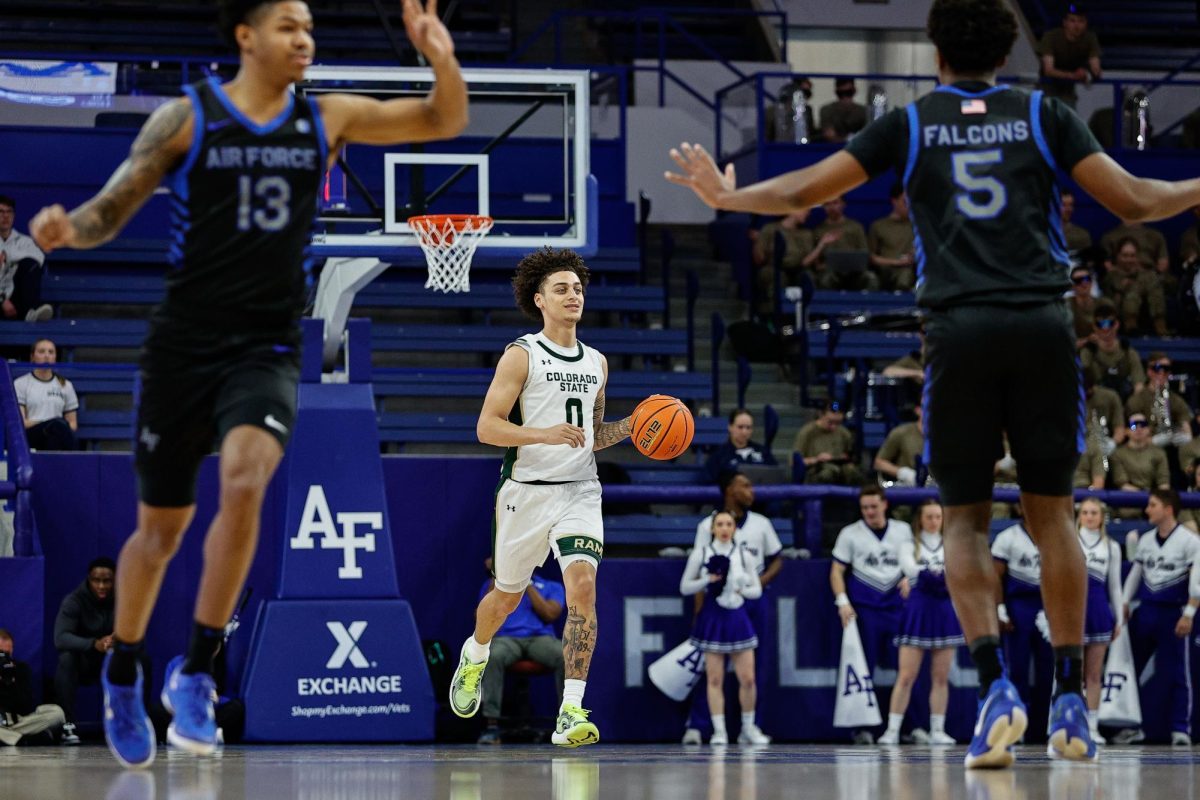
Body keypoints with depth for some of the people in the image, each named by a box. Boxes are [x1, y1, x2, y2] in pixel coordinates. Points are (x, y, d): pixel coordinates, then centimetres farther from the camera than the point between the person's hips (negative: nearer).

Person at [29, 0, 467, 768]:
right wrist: (69, 229, -23)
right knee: (160, 529, 8)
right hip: (185, 344, -1)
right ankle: (123, 673, 33)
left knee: (246, 480, -27)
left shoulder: (327, 119, 5)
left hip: (269, 350, 1)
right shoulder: (186, 118, -2)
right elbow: (112, 210, -1)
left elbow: (444, 121, 4)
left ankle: (197, 673, -17)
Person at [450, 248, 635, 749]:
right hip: (527, 492, -3)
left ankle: (570, 715, -21)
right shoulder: (521, 356, -5)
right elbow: (487, 427, -11)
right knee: (508, 595, 14)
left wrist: (630, 427, 5)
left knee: (582, 587, -19)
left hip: (580, 493, 3)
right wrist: (545, 434, -24)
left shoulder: (597, 363, 13)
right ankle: (475, 655, 50)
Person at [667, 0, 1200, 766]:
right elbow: (1133, 200, 5)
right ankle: (1071, 696, 7)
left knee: (966, 516, 8)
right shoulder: (1044, 115, 11)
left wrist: (727, 196, 29)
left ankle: (995, 683, -10)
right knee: (1052, 510, 10)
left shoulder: (909, 124, 11)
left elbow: (802, 191, 11)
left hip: (960, 329, 0)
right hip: (1043, 325, 0)